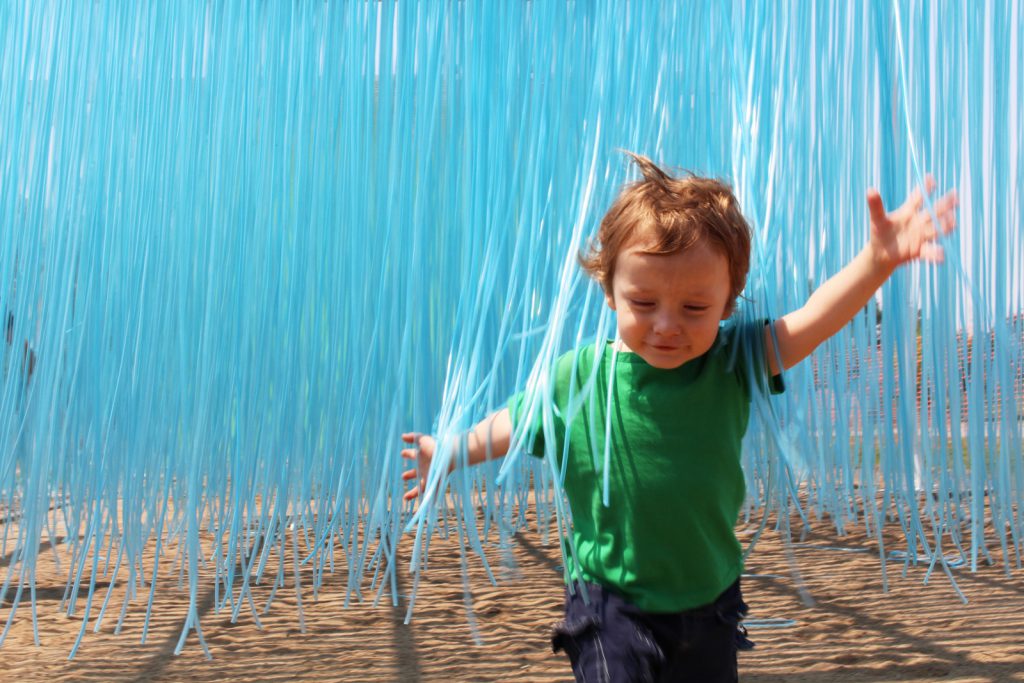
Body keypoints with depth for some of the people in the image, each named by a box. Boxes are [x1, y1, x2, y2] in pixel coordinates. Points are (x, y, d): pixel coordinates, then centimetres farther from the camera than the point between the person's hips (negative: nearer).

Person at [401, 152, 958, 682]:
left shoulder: (732, 362, -12)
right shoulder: (576, 379, -14)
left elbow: (812, 322, -23)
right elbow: (514, 424, 3)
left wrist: (877, 259, -38)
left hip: (709, 602, 3)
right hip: (613, 605, -2)